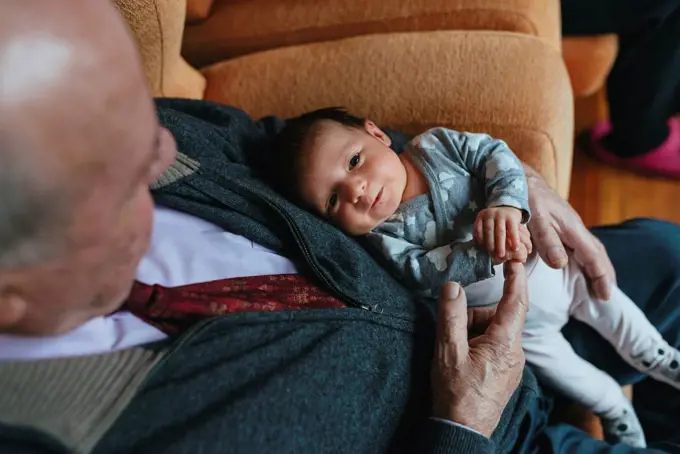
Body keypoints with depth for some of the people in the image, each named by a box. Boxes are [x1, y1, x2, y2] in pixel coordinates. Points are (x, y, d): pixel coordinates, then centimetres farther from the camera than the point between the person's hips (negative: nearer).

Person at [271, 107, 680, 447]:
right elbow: (421, 273, -30)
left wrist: (506, 204, -40)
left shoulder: (435, 145, -17)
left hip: (547, 261, 2)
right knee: (546, 357, 3)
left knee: (602, 297, 13)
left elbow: (495, 154, -20)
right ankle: (614, 408, 35)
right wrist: (487, 255, -41)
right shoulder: (381, 234, -21)